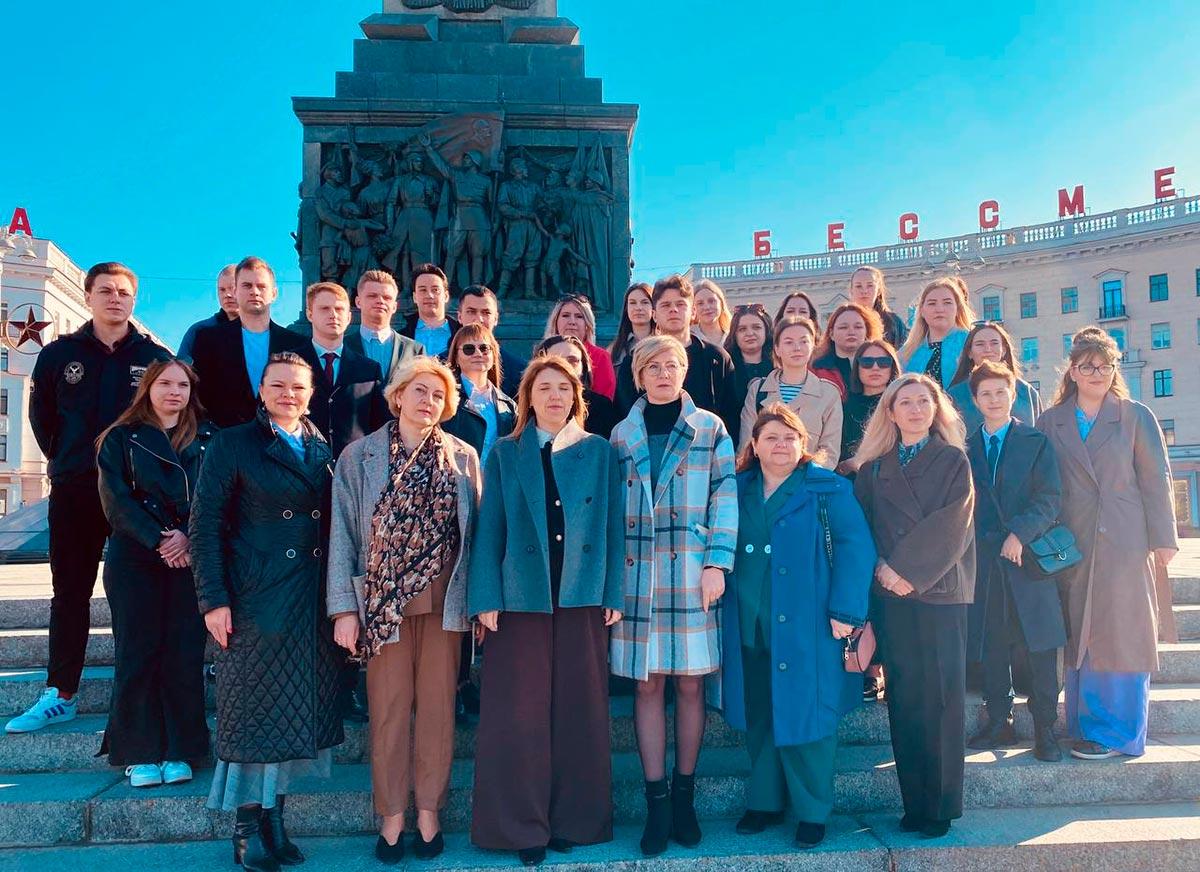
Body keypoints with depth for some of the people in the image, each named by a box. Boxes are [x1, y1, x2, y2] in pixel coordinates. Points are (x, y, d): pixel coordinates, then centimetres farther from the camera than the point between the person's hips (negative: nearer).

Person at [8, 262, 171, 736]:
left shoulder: (156, 356, 2)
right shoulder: (59, 354, 7)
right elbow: (41, 416, 17)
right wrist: (65, 462, 13)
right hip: (75, 491, 2)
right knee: (69, 593, 8)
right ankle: (60, 694, 16)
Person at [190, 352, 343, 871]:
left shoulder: (325, 450, 10)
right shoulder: (233, 445, -2)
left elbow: (334, 526, 12)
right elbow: (205, 526, -5)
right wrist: (213, 599, -12)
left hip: (314, 604, 4)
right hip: (255, 600, -4)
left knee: (295, 710, 9)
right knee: (253, 710, 3)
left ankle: (274, 819, 21)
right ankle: (248, 828, 15)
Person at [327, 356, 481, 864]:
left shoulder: (463, 456, 3)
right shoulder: (359, 456, -1)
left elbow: (476, 531, 5)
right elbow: (343, 535, -2)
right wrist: (344, 608, -7)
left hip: (444, 600, 1)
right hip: (384, 602, -1)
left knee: (437, 707, 8)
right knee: (389, 708, 6)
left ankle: (429, 812, 23)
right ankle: (391, 815, 21)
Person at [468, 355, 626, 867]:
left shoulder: (600, 452, 7)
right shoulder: (505, 455, 6)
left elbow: (613, 527, 4)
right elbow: (489, 530, 1)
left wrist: (615, 593, -2)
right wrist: (485, 598, -6)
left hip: (583, 598, 1)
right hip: (521, 598, -1)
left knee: (578, 711, 6)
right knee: (519, 715, 1)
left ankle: (574, 819, 20)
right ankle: (521, 825, 13)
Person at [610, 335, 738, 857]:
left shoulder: (710, 429, 5)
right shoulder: (622, 435, 11)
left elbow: (724, 499, 1)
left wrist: (717, 563, -9)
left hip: (692, 573, -1)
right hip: (638, 574, 1)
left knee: (690, 683, 3)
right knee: (647, 684, 2)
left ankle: (684, 796, 18)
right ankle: (656, 802, 11)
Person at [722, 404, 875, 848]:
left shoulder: (829, 490, -3)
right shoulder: (737, 490, 10)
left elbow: (855, 548, -10)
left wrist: (846, 611, -17)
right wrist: (724, 611, 8)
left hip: (805, 629, -4)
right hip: (749, 630, 4)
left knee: (804, 715, 1)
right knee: (758, 718, 12)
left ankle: (812, 811, 18)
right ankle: (765, 802, 28)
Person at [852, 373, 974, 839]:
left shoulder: (953, 461, 5)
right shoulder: (874, 467, 12)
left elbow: (950, 525, -6)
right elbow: (863, 525, 8)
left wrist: (906, 569, -11)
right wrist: (882, 570, -7)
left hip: (940, 592, -2)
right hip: (893, 595, 2)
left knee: (940, 699, 0)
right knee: (903, 700, 3)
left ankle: (941, 805, 9)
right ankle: (914, 802, 12)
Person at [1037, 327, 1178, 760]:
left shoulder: (1136, 416, 4)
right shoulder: (1050, 422, 8)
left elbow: (1155, 479, 2)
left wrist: (1162, 539, -2)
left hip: (1125, 543, -2)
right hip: (1072, 545, 2)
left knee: (1121, 632, -1)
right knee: (1079, 635, 6)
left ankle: (1118, 731, 8)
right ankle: (1085, 725, 16)